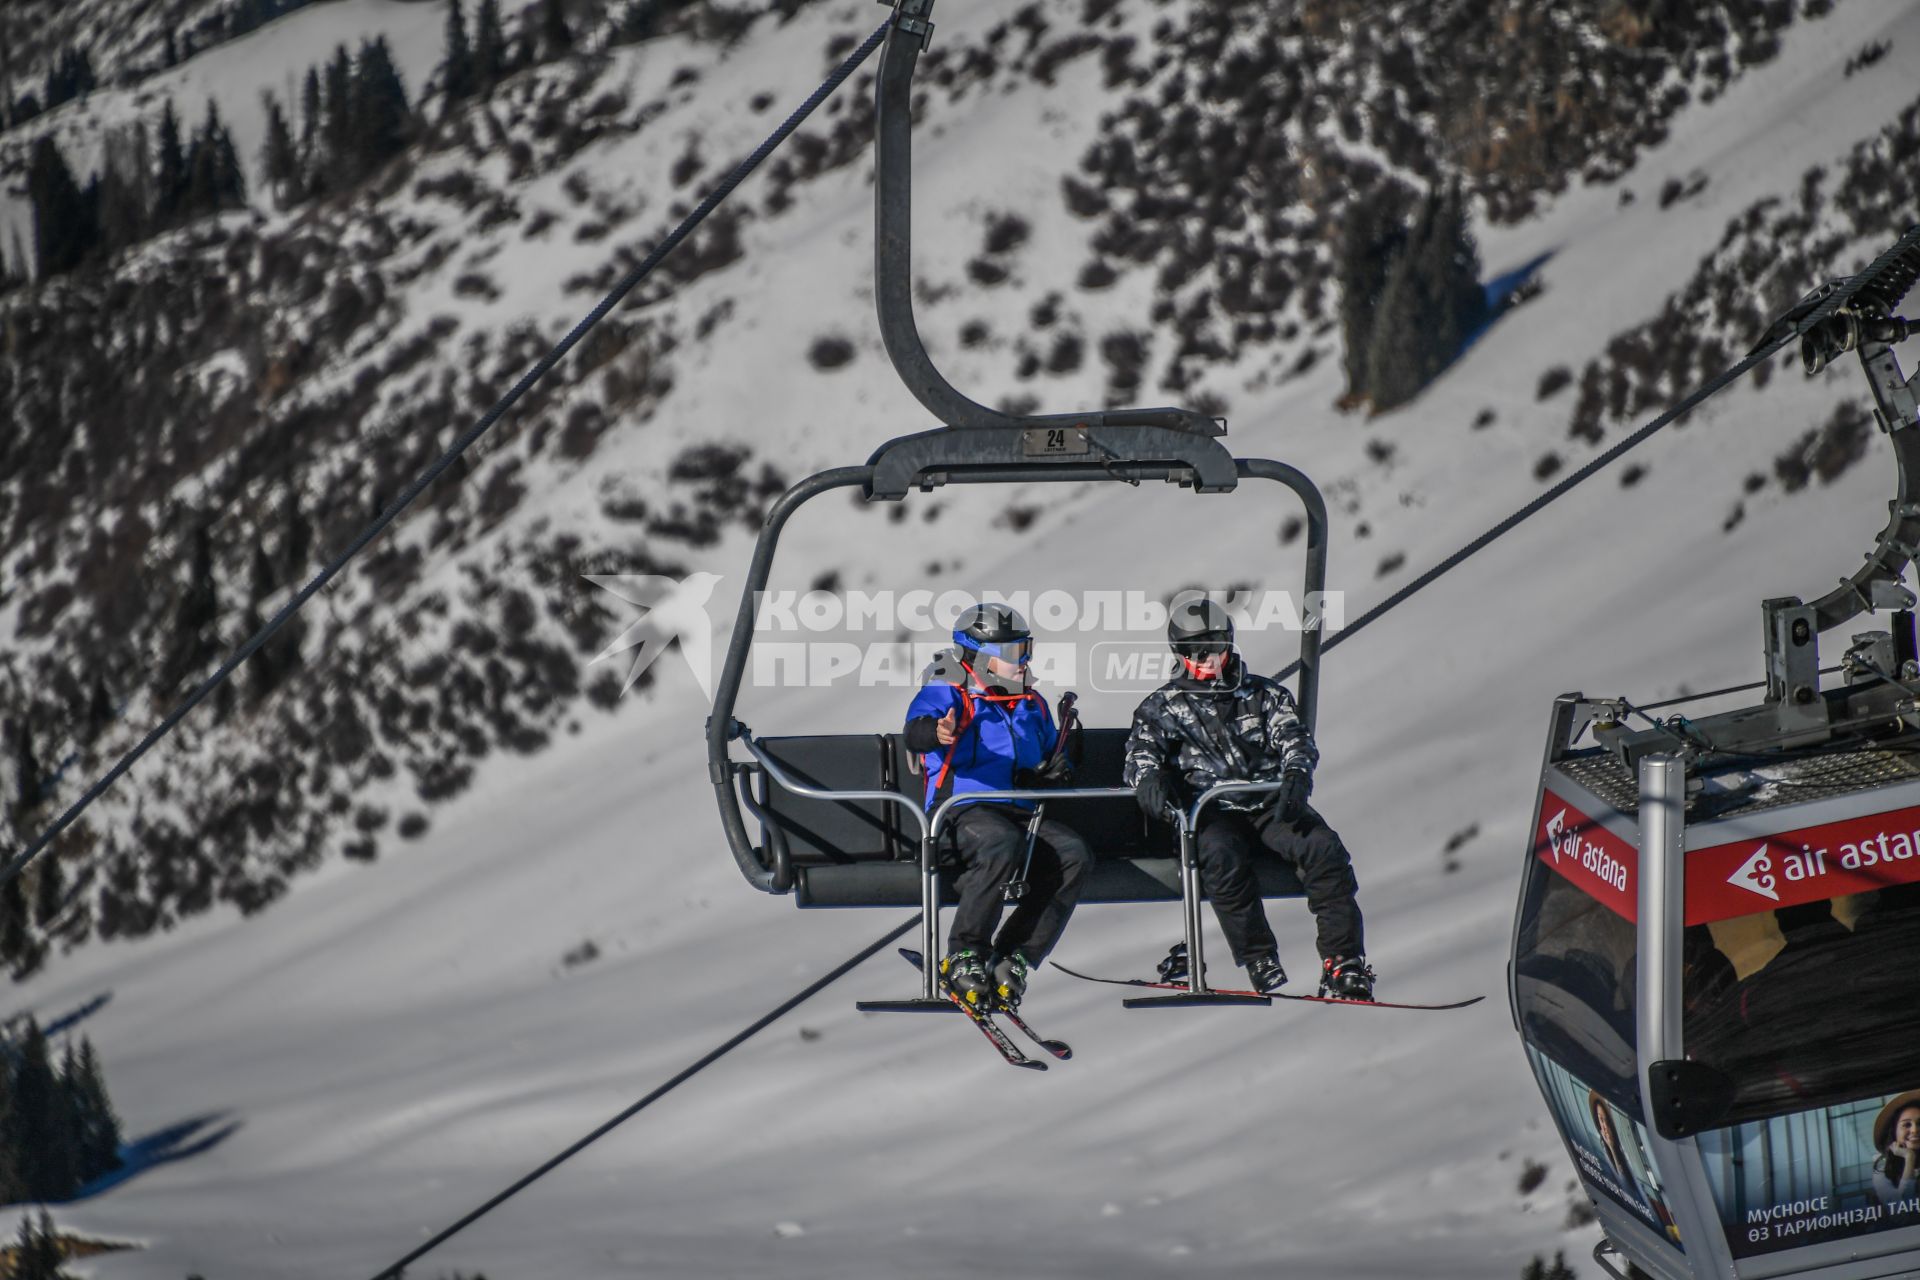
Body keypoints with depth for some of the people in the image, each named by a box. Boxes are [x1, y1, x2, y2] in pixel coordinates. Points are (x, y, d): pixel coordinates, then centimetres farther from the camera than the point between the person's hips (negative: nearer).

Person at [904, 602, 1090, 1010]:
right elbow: (915, 732, -20)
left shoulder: (1032, 705, 22)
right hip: (962, 808, -6)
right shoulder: (948, 694, 1)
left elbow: (1053, 762, 28)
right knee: (1002, 846, -39)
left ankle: (1012, 959, -17)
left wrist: (1056, 768, 2)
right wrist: (937, 732, -46)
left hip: (1021, 812, 6)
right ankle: (963, 957, -23)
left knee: (1074, 855, -22)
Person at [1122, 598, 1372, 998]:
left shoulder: (1263, 694, 16)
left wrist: (1296, 774, -21)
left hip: (1271, 802, 2)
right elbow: (1141, 749, 0)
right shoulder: (1164, 705, 13)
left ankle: (1344, 965, -24)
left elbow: (1294, 738, 3)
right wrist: (1149, 776, -26)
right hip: (1213, 811, -2)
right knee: (1223, 858, -36)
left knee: (1325, 850, -26)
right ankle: (1260, 962, -29)